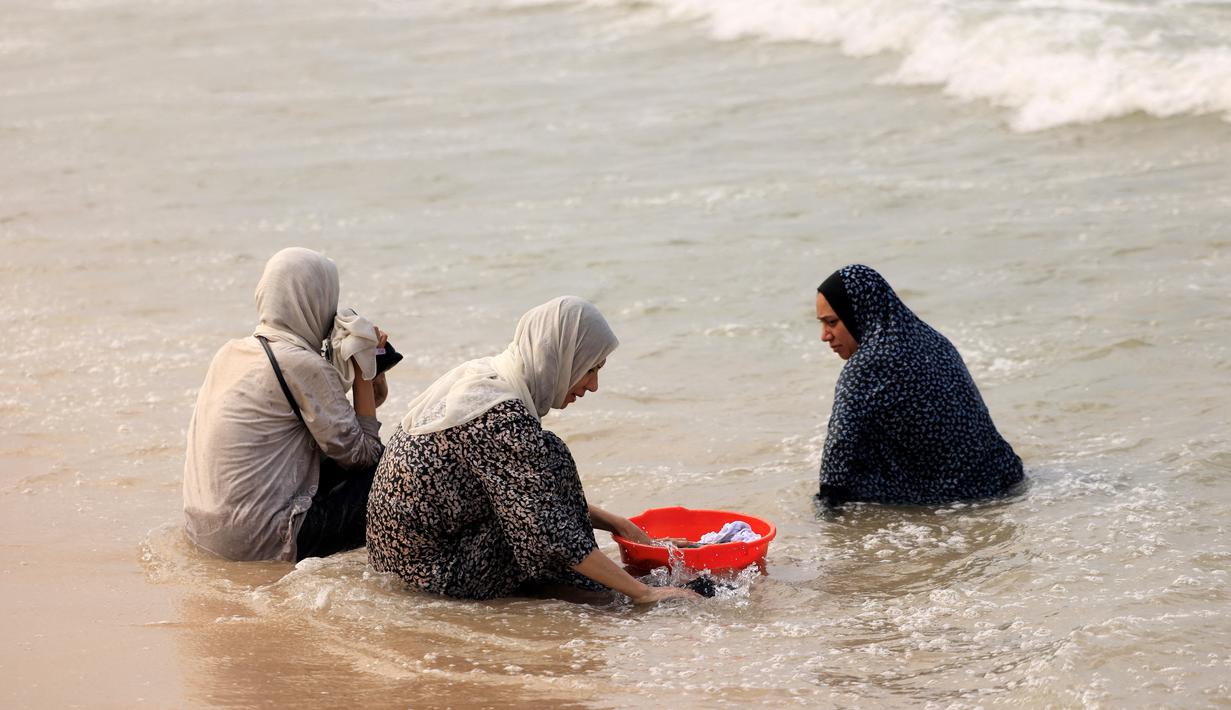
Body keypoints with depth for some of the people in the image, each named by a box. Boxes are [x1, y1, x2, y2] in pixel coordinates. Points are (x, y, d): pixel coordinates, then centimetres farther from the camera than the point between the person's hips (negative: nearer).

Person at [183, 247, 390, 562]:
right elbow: (361, 453, -8)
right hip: (257, 543, -8)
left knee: (335, 466, 22)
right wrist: (361, 370, -2)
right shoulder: (303, 366, -14)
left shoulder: (230, 353, 11)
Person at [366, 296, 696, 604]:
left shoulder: (481, 375, 7)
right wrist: (642, 593, -18)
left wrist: (614, 523, 14)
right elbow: (549, 534, -24)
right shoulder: (504, 417, -23)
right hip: (436, 571, -10)